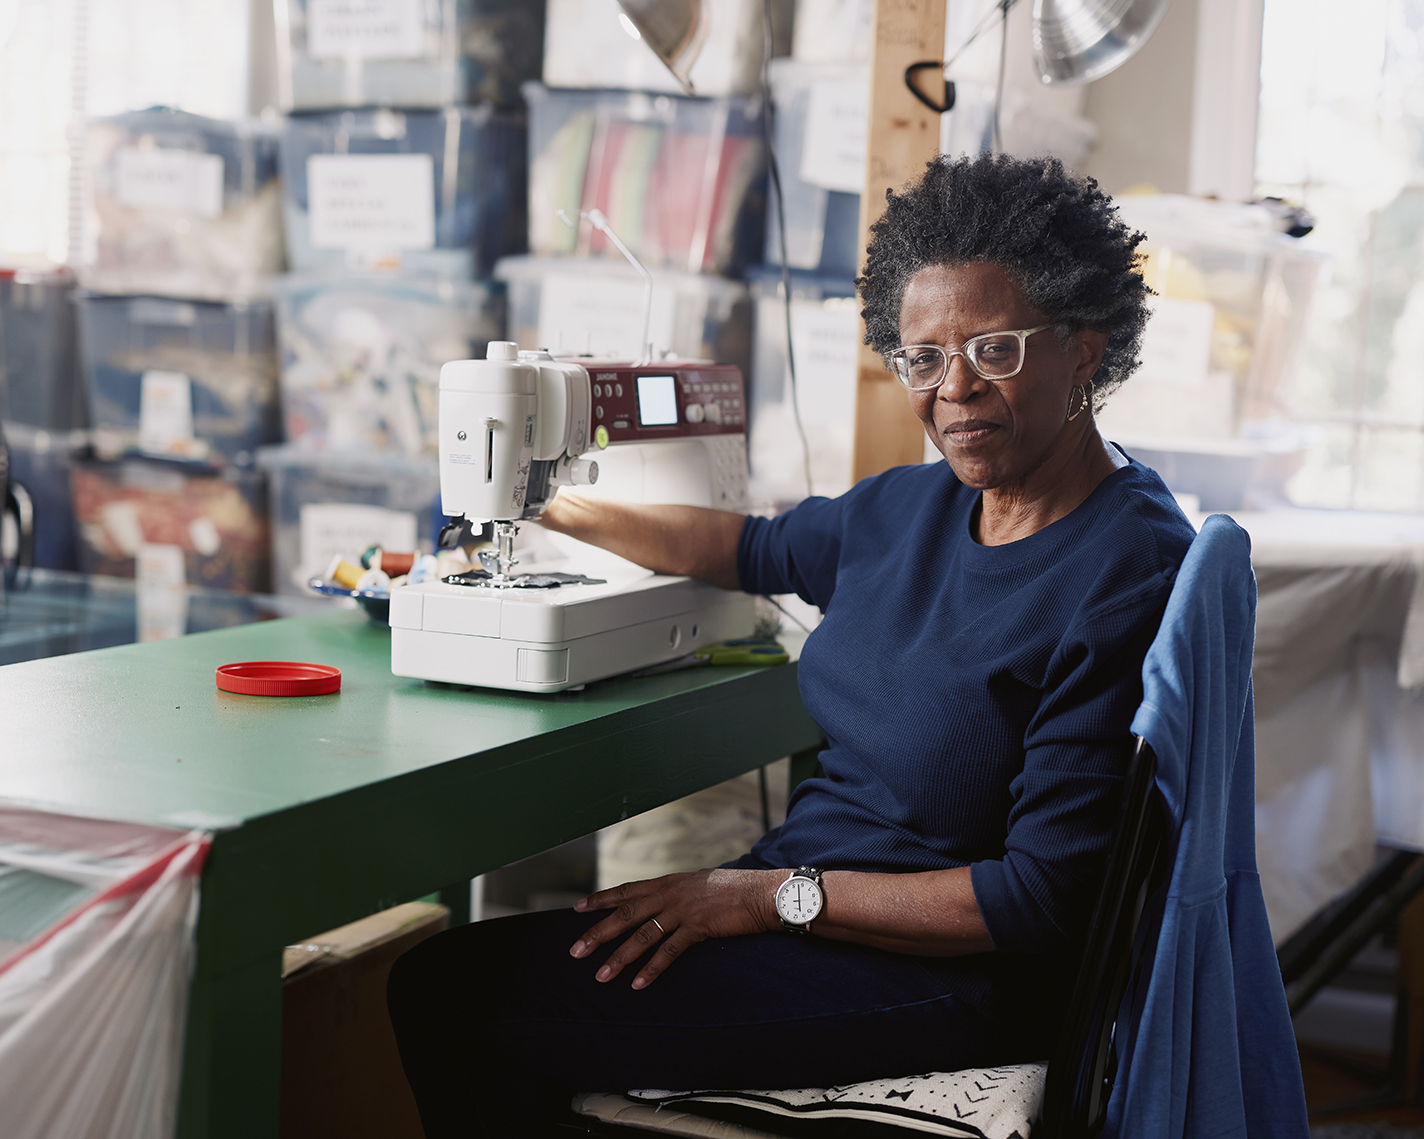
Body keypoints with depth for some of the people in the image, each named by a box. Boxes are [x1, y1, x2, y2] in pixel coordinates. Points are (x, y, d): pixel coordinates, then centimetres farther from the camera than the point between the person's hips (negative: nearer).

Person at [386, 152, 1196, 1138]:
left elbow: (1045, 900, -20)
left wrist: (772, 896, -19)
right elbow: (759, 550, 25)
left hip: (937, 973, -8)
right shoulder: (917, 506, 4)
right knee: (441, 975, 0)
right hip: (807, 889, 8)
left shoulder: (1131, 577, -19)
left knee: (463, 998, -13)